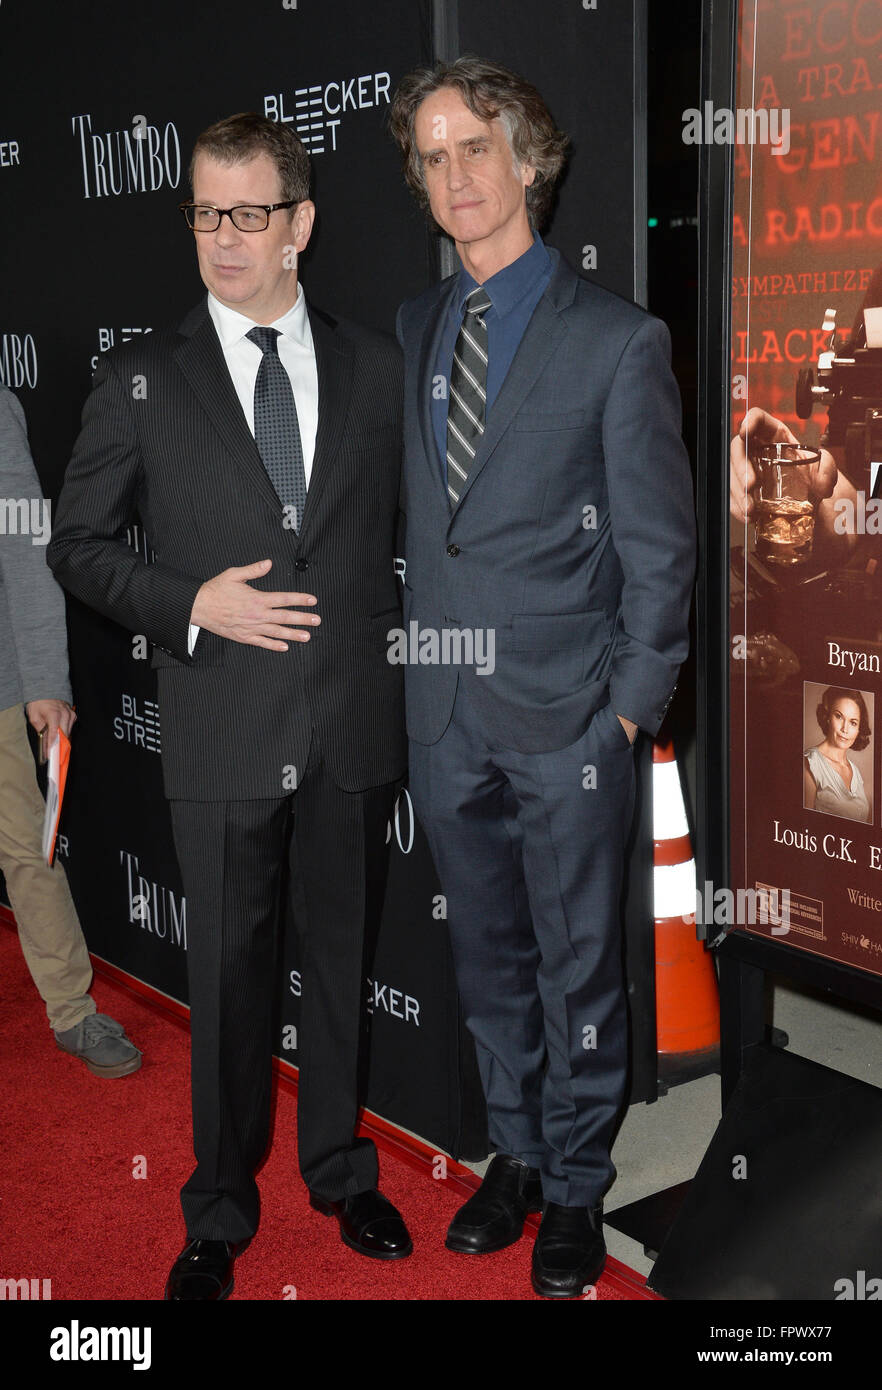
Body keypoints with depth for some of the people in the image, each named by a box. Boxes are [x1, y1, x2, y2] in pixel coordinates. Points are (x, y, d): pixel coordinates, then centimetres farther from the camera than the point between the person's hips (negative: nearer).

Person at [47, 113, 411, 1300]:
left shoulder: (376, 366, 5)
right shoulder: (142, 380, -1)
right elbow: (77, 545, 1)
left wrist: (393, 617, 2)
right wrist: (190, 606, -13)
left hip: (357, 724, 2)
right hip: (224, 733, -2)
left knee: (343, 960, 15)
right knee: (229, 976, 8)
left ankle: (339, 1169, 36)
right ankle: (219, 1213, 27)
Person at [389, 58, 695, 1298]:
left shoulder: (618, 339, -6)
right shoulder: (411, 331, 8)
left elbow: (660, 549, -5)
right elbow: (416, 518, 10)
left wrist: (632, 708, -8)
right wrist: (414, 659, 4)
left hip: (570, 722, -4)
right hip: (446, 716, 5)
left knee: (577, 966, 9)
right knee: (489, 958, 17)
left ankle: (576, 1187, 27)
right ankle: (515, 1154, 36)